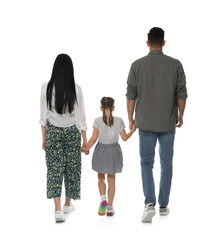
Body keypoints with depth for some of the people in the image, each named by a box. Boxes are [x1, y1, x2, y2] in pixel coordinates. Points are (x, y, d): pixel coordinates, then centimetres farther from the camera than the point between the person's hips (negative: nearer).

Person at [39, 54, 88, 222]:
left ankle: (58, 209, -8)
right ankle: (68, 204, 27)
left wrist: (44, 138, 10)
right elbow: (81, 116, -5)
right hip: (72, 131, 0)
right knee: (71, 167, 14)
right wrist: (85, 139, 4)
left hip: (52, 131, 0)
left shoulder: (46, 88, -6)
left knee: (55, 169, 1)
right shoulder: (76, 89, -10)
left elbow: (43, 115, 0)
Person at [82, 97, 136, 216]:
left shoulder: (98, 121, -11)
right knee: (111, 180, 11)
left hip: (101, 150, -1)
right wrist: (132, 130, 14)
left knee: (101, 178, 17)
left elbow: (94, 138, -14)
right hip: (114, 151, 1)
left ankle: (103, 198, -7)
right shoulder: (118, 121, -8)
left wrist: (86, 148, 0)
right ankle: (110, 207, 12)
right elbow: (124, 137, -3)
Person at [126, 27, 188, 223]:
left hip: (145, 124, 0)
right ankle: (163, 205, 21)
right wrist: (181, 116, 10)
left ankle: (150, 203, -9)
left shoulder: (137, 65, -8)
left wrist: (130, 119, 7)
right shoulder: (175, 65, -7)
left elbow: (131, 95, -6)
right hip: (168, 123, 1)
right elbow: (182, 94, -5)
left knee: (146, 164, 9)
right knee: (166, 163, 15)